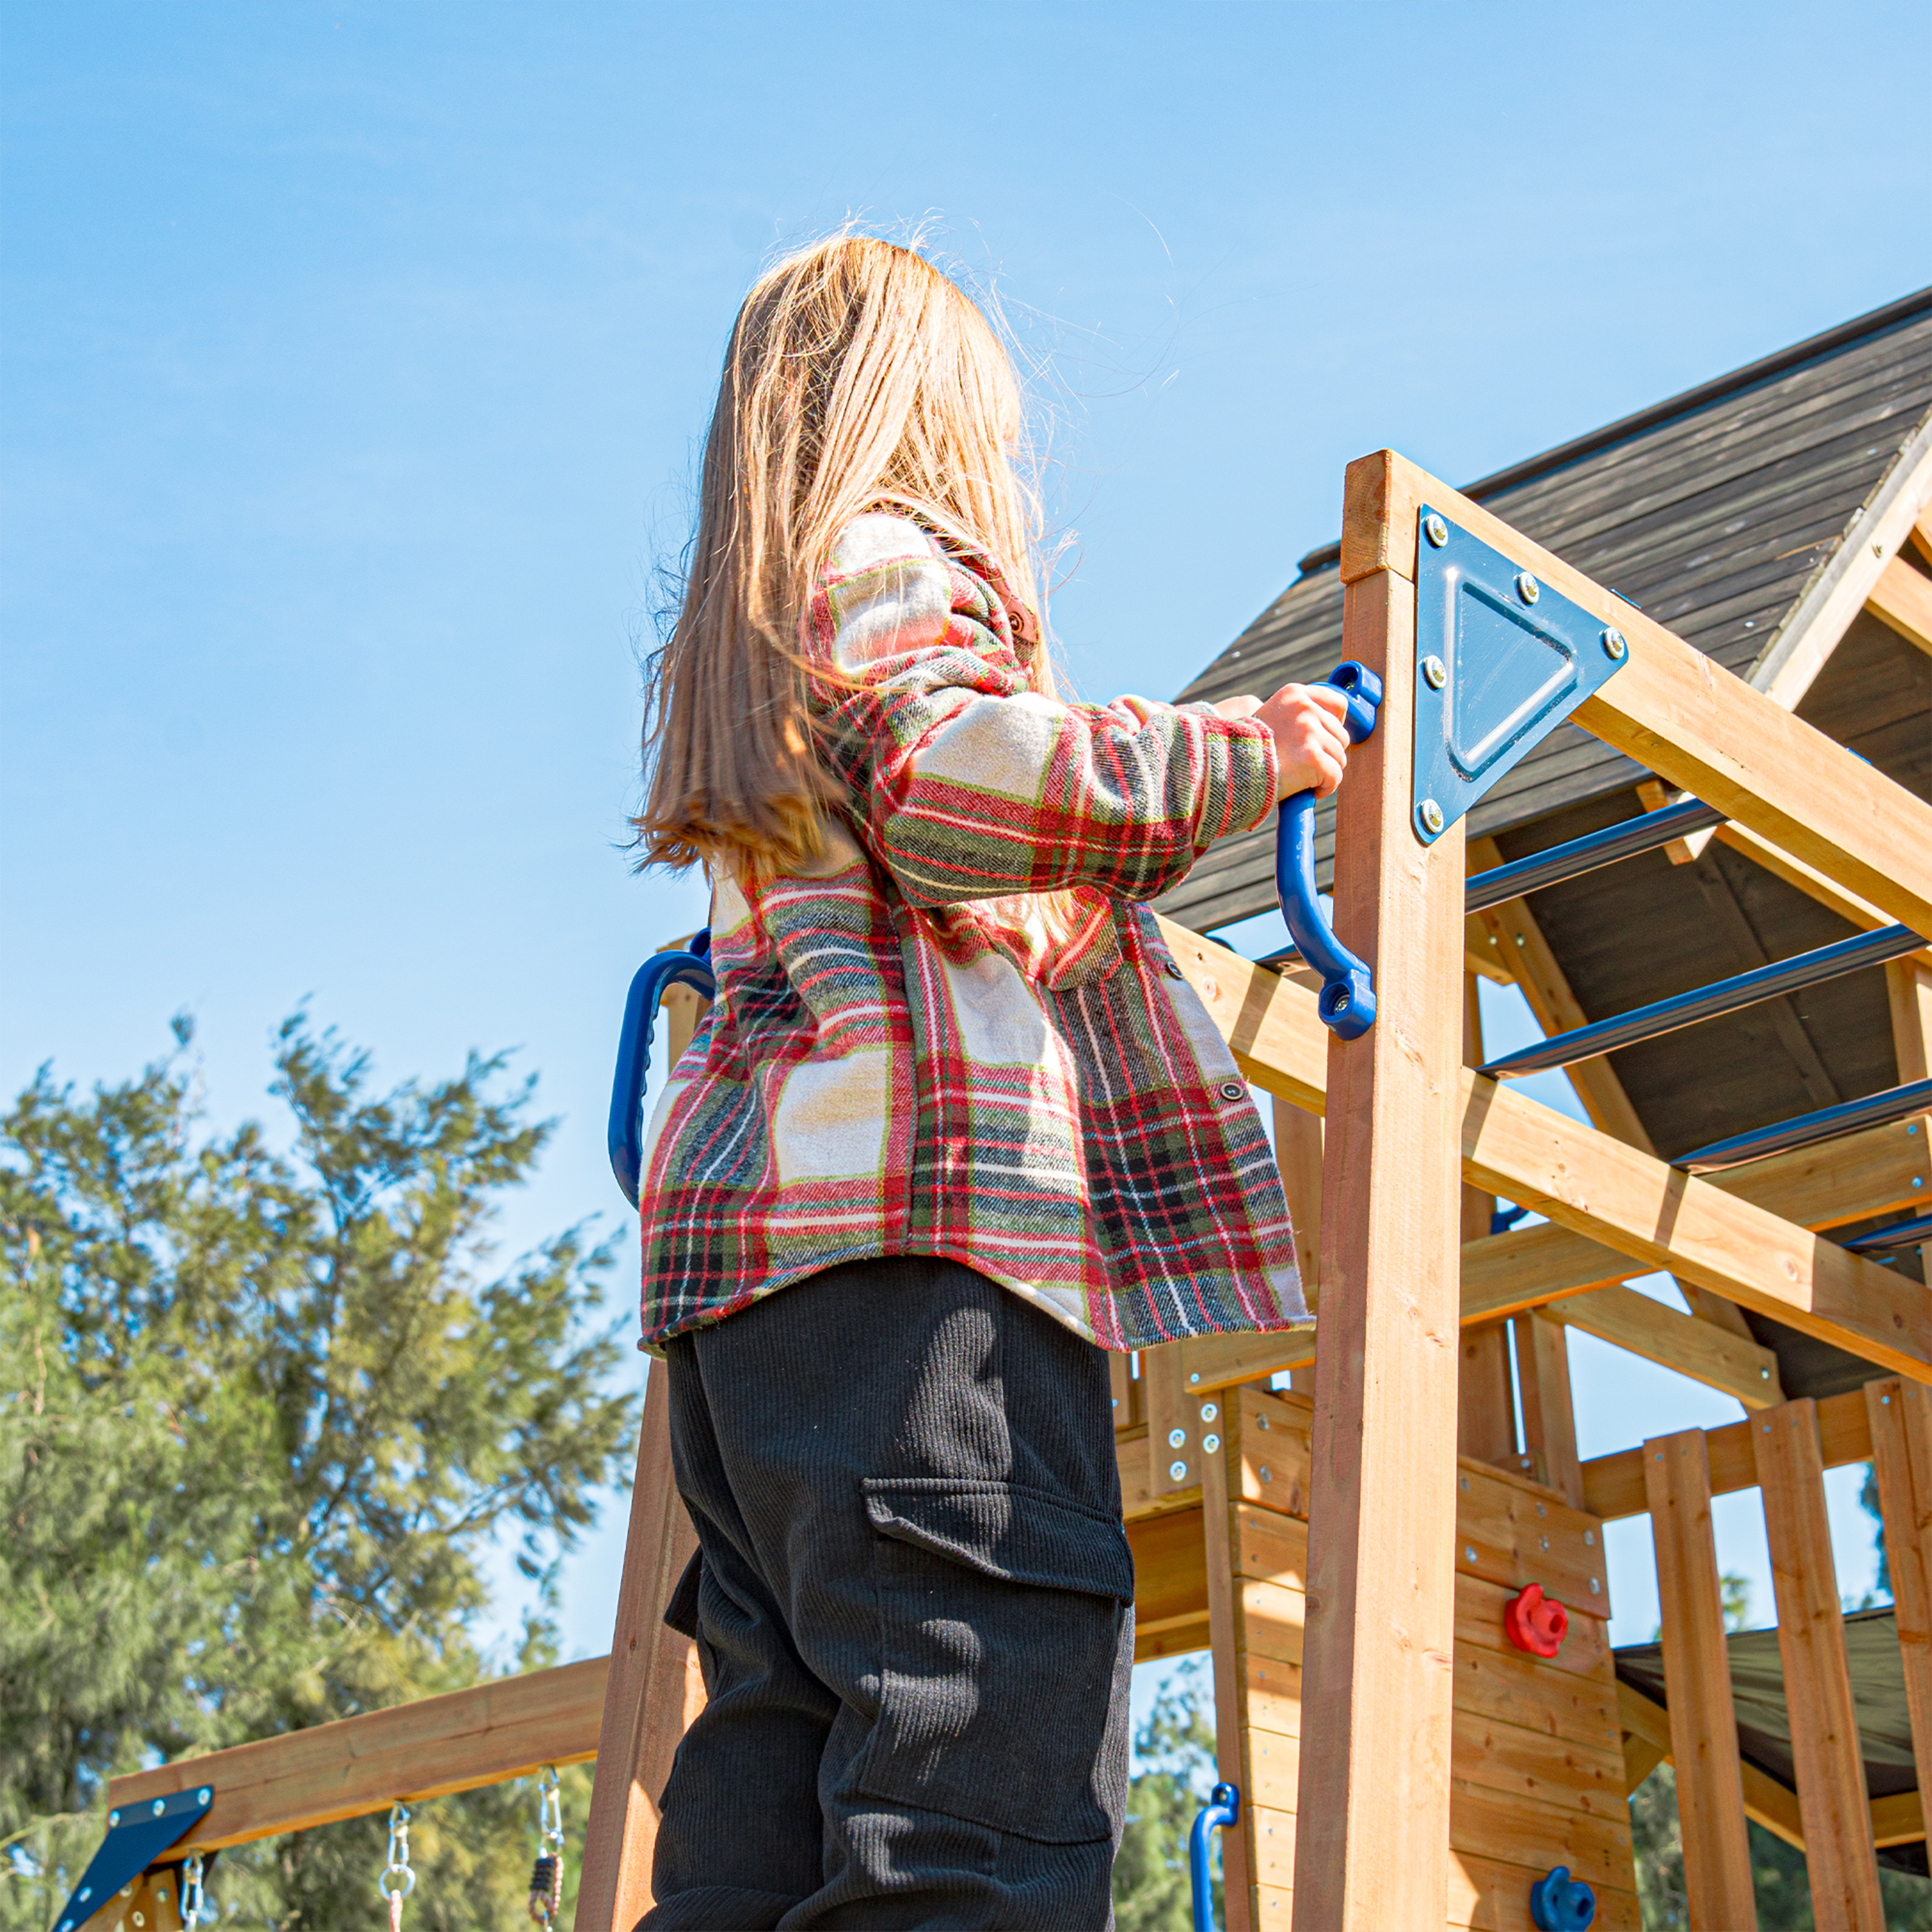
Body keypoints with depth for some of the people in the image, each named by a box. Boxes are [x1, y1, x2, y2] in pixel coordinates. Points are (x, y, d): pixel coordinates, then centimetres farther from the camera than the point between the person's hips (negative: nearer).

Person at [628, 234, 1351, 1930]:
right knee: (984, 1776, -19)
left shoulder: (733, 644, 34)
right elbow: (964, 780, -12)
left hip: (739, 1202, 9)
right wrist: (1252, 749, -1)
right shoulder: (892, 554, 7)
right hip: (916, 1203, -9)